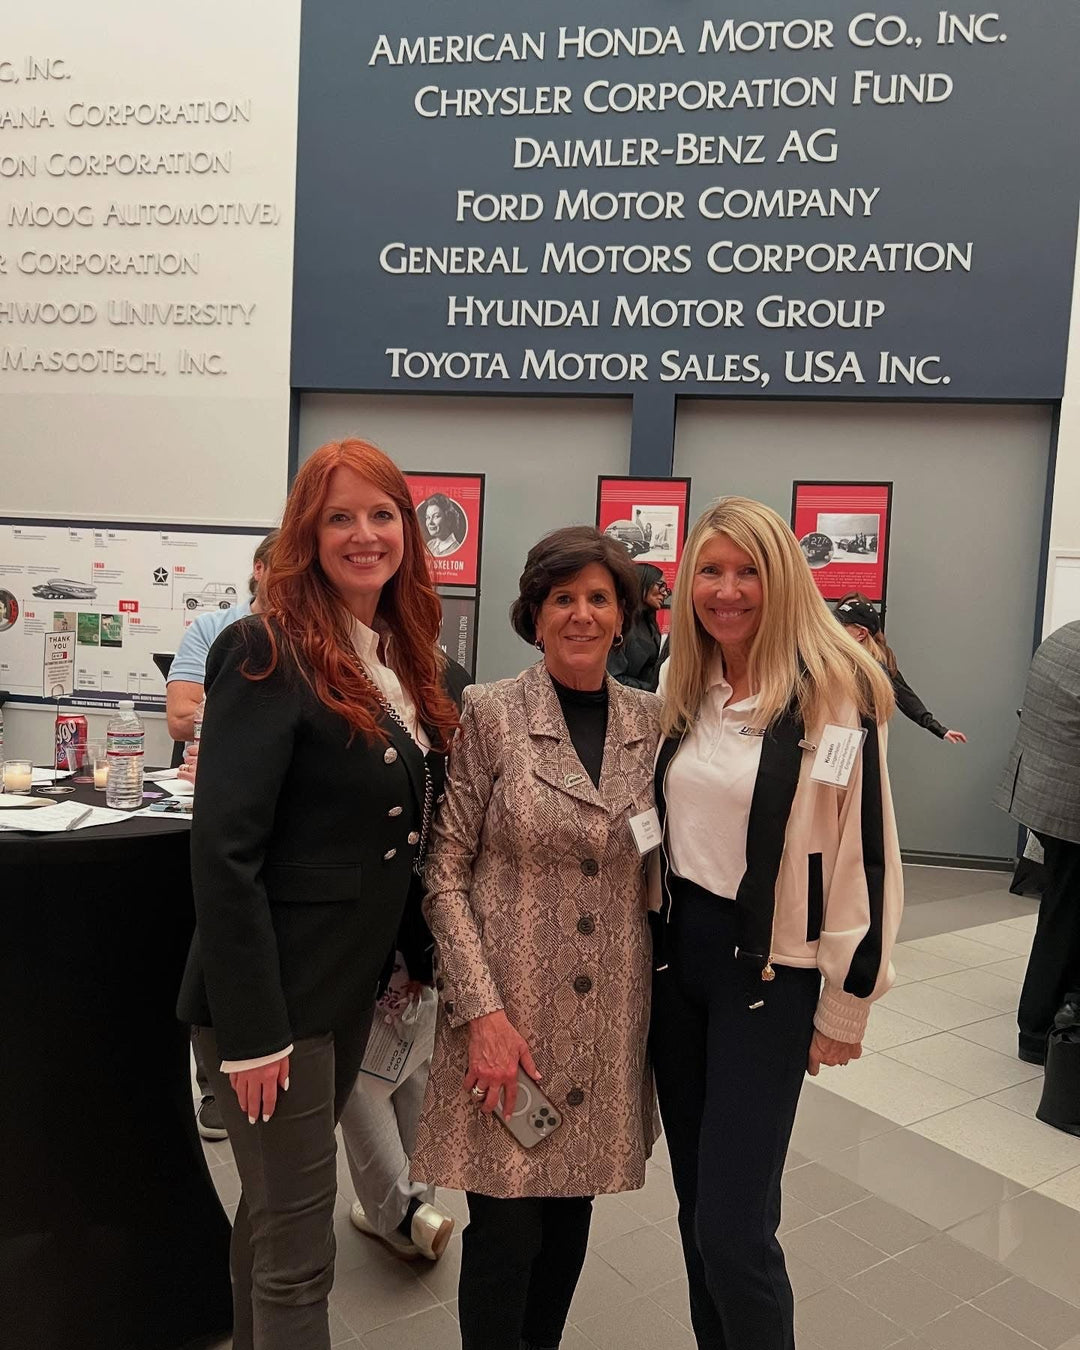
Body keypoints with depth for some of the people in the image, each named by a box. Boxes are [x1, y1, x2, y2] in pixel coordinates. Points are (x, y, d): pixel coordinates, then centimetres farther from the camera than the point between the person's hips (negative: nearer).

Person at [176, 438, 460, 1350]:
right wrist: (252, 1027, -20)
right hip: (277, 991, -7)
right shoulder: (270, 652, -17)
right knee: (298, 1248, 6)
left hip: (352, 982, 7)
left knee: (278, 1209, 23)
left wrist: (422, 954, 11)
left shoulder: (405, 661, 7)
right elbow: (224, 852, -21)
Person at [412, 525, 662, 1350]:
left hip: (610, 1017, 4)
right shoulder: (491, 714, -8)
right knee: (506, 1230, 5)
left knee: (571, 1214, 18)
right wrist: (483, 1011, -13)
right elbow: (445, 874, -8)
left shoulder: (651, 722, 3)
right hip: (509, 1006, -3)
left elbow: (659, 869, 11)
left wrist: (663, 986, 5)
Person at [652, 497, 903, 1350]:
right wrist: (650, 941, 15)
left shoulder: (833, 693, -14)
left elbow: (866, 855, -11)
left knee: (733, 1229, -2)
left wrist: (846, 1006, -7)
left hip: (770, 967, -5)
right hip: (676, 952, 6)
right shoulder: (682, 691, 6)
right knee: (696, 1207, 16)